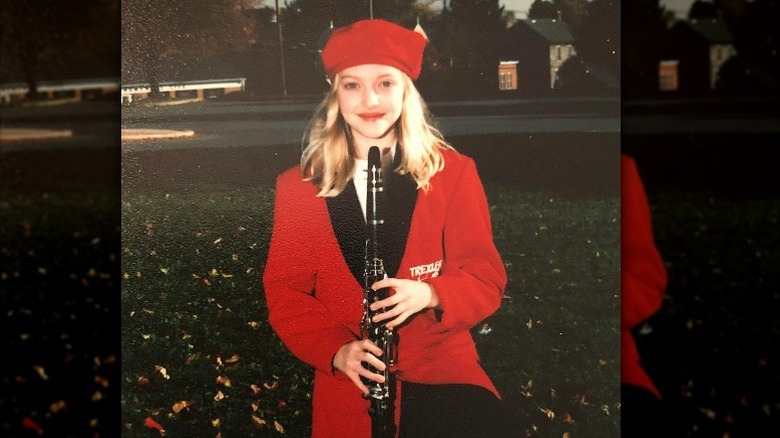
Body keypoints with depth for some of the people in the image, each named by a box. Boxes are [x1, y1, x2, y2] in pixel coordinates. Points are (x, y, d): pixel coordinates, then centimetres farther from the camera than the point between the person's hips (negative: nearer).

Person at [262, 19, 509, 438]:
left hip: (442, 369, -1)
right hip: (349, 385, 2)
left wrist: (431, 294, -20)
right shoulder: (299, 186, 3)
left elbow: (486, 277, 1)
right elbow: (283, 289, 4)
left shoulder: (452, 171, 1)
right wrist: (334, 350, -12)